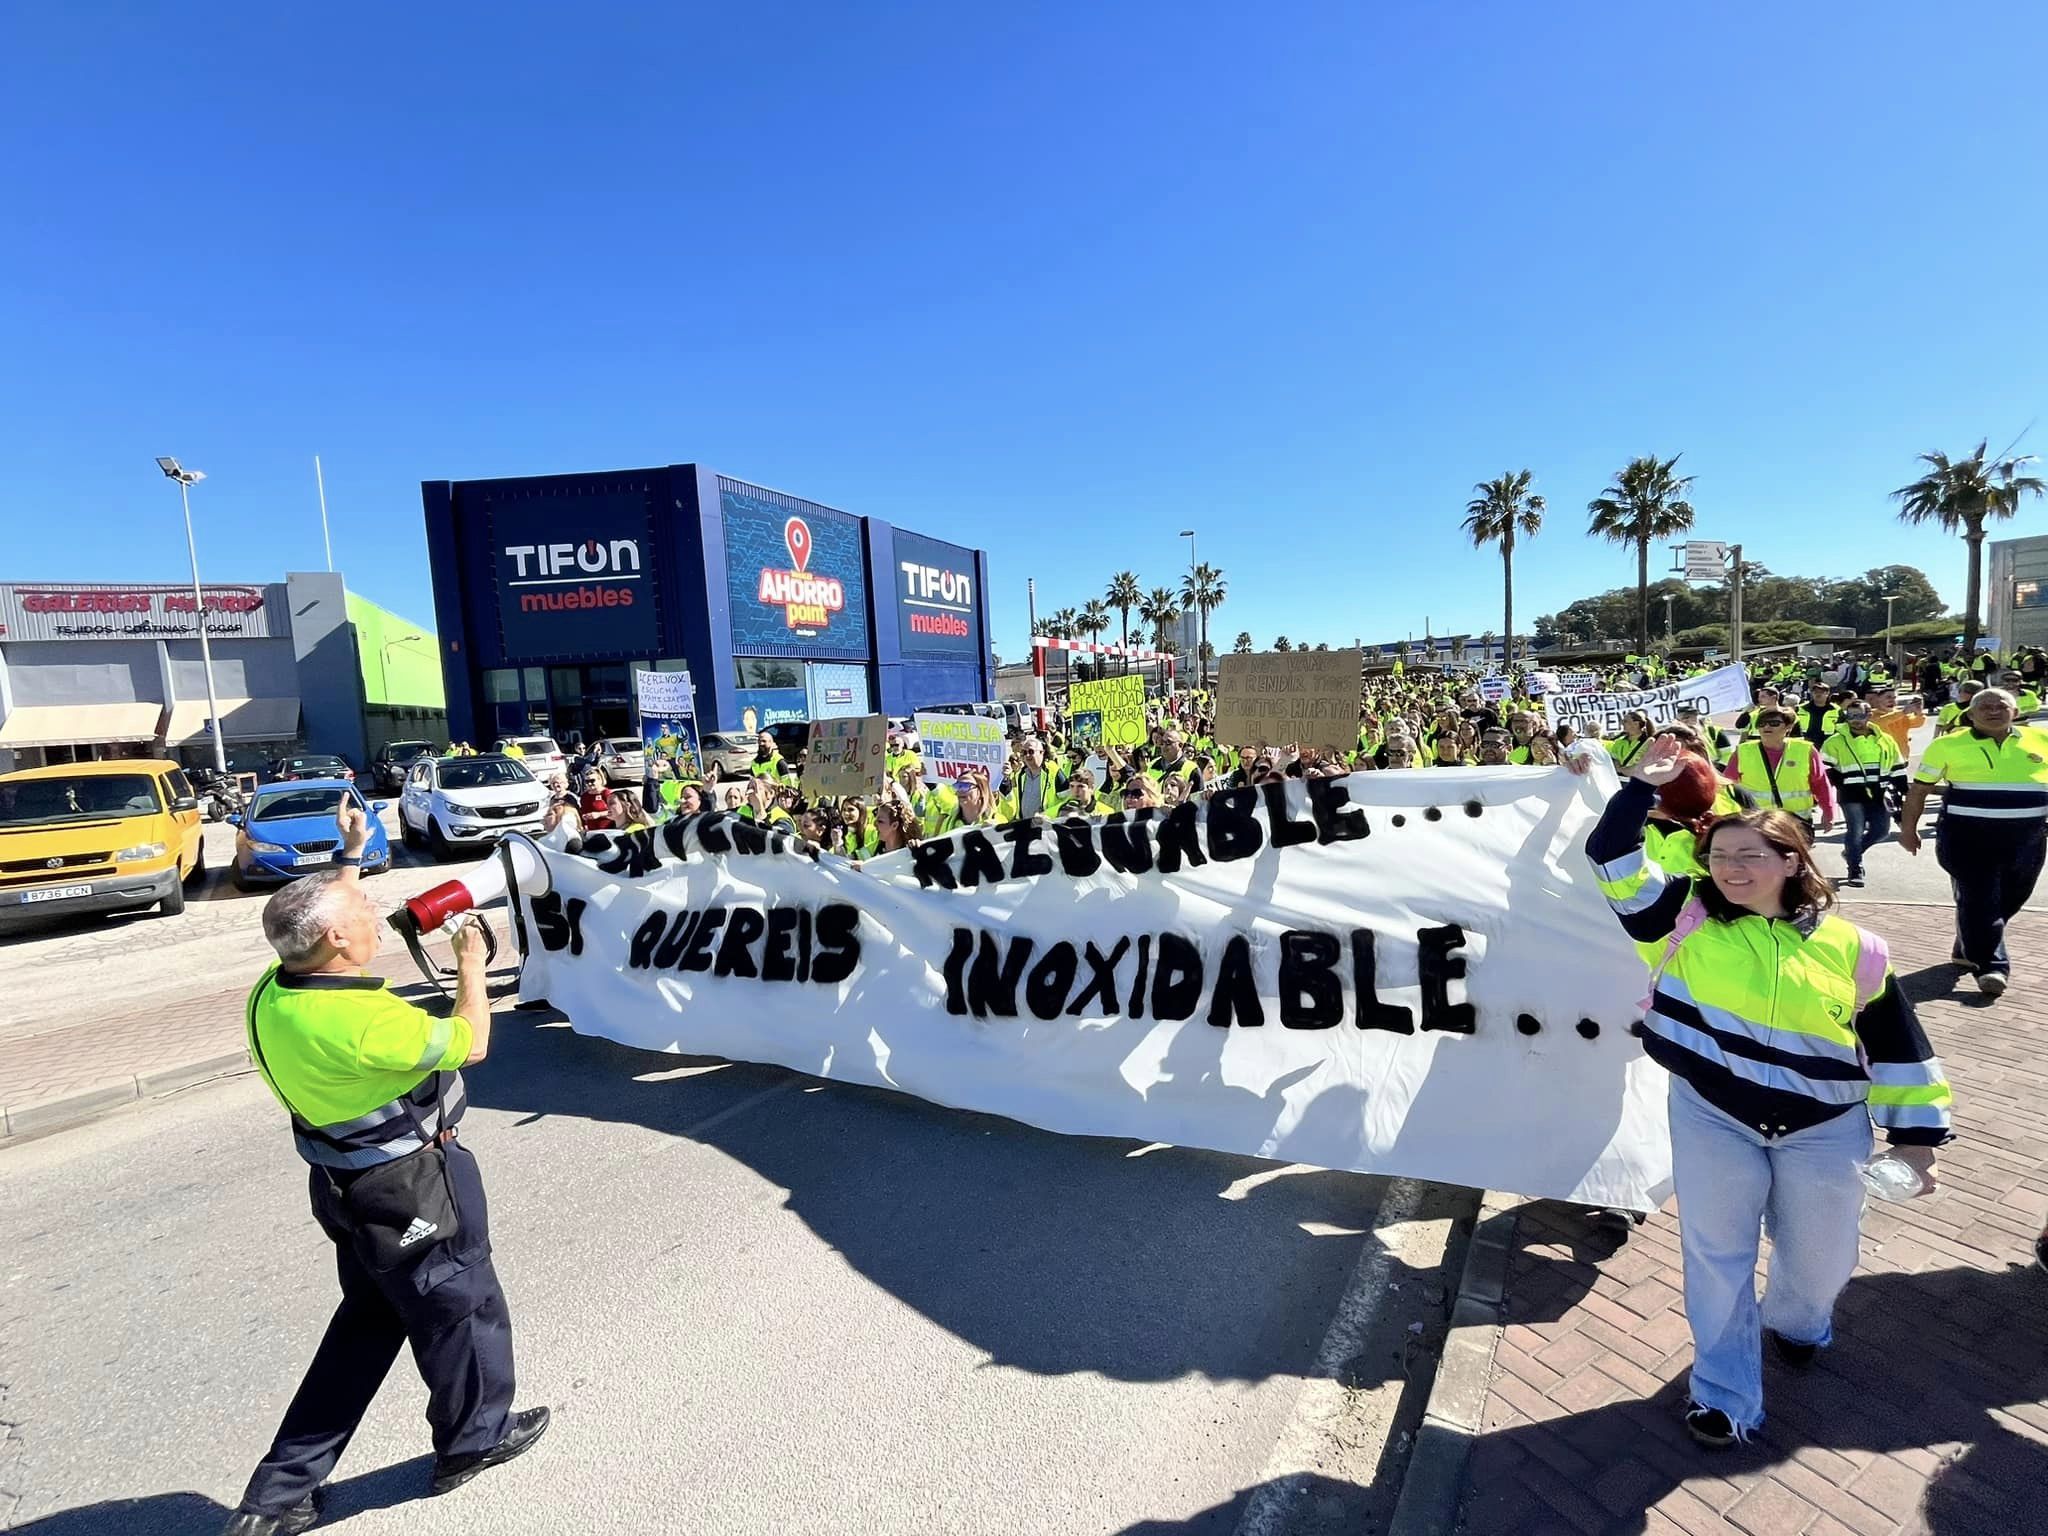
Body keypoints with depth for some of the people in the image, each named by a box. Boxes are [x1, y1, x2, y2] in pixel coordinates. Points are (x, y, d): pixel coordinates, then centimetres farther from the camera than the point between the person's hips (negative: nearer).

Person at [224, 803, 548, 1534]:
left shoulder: (273, 989, -10)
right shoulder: (363, 1020, -35)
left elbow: (326, 919, 12)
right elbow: (470, 1044, -20)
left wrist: (350, 856, 12)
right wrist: (472, 966, -9)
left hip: (347, 1179, 8)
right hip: (408, 1185, -8)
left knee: (371, 1315, 26)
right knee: (459, 1303, 16)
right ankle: (474, 1437, 38)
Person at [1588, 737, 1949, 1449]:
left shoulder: (1851, 947, -4)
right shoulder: (1687, 915, -6)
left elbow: (1896, 1044, 5)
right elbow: (1612, 859, -10)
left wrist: (1916, 1134, 6)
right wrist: (1641, 785, -13)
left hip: (1824, 1128, 2)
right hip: (1711, 1117, -1)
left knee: (1821, 1256, 17)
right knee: (1717, 1253, 5)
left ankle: (1795, 1322, 52)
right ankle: (1724, 1391, 22)